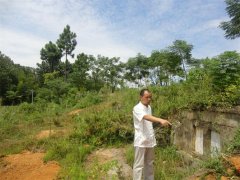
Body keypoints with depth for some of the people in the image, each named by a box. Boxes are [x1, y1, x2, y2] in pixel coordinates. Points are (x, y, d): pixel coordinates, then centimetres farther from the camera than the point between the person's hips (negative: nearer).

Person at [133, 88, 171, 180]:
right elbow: (146, 117, -38)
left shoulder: (149, 107, 8)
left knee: (149, 163, 20)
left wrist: (152, 136, 15)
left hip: (150, 140, 8)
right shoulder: (137, 108, -18)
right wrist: (161, 120, -52)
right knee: (139, 165, 2)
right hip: (141, 141, -8)